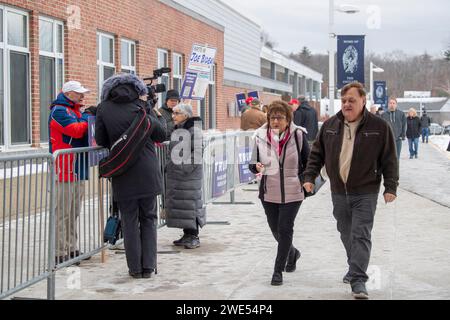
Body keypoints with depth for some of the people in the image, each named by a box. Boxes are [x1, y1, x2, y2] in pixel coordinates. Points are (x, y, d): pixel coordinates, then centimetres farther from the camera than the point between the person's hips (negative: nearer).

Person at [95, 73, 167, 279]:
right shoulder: (140, 107, -3)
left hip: (123, 175, 0)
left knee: (130, 222, 8)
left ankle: (135, 268, 10)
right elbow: (162, 135, 1)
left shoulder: (104, 108, 0)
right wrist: (155, 114, 15)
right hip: (147, 173, 0)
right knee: (148, 219, 11)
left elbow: (101, 141, 5)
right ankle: (148, 266, 10)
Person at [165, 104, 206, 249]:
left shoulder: (194, 129, -8)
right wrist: (169, 166, 17)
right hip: (175, 171, 8)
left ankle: (194, 236, 0)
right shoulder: (175, 130, 15)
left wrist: (192, 167, -18)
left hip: (190, 172, -8)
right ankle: (187, 235, 16)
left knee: (190, 202, -6)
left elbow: (197, 150, -12)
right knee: (177, 202, 8)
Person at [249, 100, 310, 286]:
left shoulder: (298, 135, -7)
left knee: (285, 229, -6)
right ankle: (292, 253, 45)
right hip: (269, 192, 3)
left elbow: (308, 163, 3)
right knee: (275, 229, 15)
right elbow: (253, 163, 4)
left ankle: (278, 270, 5)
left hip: (292, 192, -3)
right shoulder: (261, 136, -2)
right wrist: (257, 167, -17)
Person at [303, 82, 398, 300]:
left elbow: (389, 160, -3)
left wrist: (390, 187, -7)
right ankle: (356, 268, 34)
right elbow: (317, 154, 12)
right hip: (339, 192, 4)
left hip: (365, 193, -4)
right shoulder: (330, 126, 4)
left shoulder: (379, 126, -6)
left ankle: (358, 280, -7)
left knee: (361, 236, -9)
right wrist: (309, 177, 4)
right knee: (346, 235, 15)